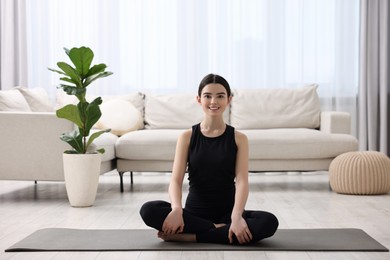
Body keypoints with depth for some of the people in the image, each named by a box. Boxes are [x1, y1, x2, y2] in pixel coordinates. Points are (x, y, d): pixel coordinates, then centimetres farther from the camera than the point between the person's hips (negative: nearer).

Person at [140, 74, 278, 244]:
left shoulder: (239, 139, 1)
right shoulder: (187, 137, 1)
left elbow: (242, 181, -11)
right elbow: (176, 180, -8)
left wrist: (237, 216, -30)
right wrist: (176, 209, -30)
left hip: (226, 213, 0)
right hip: (194, 212, 0)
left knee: (269, 222, -30)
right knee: (148, 210, -27)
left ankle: (186, 236, -26)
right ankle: (217, 230, -22)